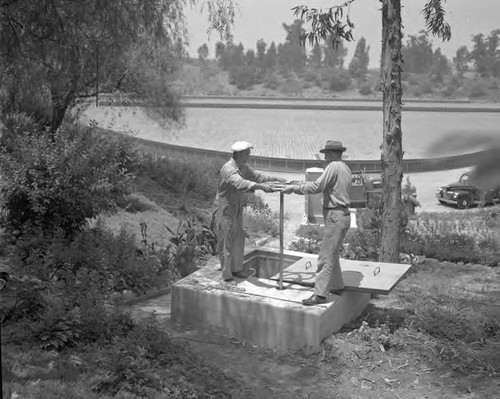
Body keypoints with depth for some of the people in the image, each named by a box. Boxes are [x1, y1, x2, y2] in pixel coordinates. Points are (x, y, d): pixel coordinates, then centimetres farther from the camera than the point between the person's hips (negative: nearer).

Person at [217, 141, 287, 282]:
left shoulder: (243, 167, 5)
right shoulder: (228, 169, -25)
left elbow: (256, 176, 17)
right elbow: (240, 183, -42)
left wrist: (275, 178, 7)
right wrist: (261, 186, -50)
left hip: (238, 207, 9)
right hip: (226, 208, -9)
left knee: (239, 239, 13)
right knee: (226, 241, -1)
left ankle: (236, 269, 25)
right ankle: (226, 273, 7)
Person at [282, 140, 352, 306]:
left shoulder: (334, 166, -14)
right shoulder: (345, 168, 15)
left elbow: (316, 187, -22)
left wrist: (294, 188, -14)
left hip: (335, 217, -10)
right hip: (342, 215, 10)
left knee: (326, 256, -9)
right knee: (332, 253, 20)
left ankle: (320, 294, -7)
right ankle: (337, 286, 29)